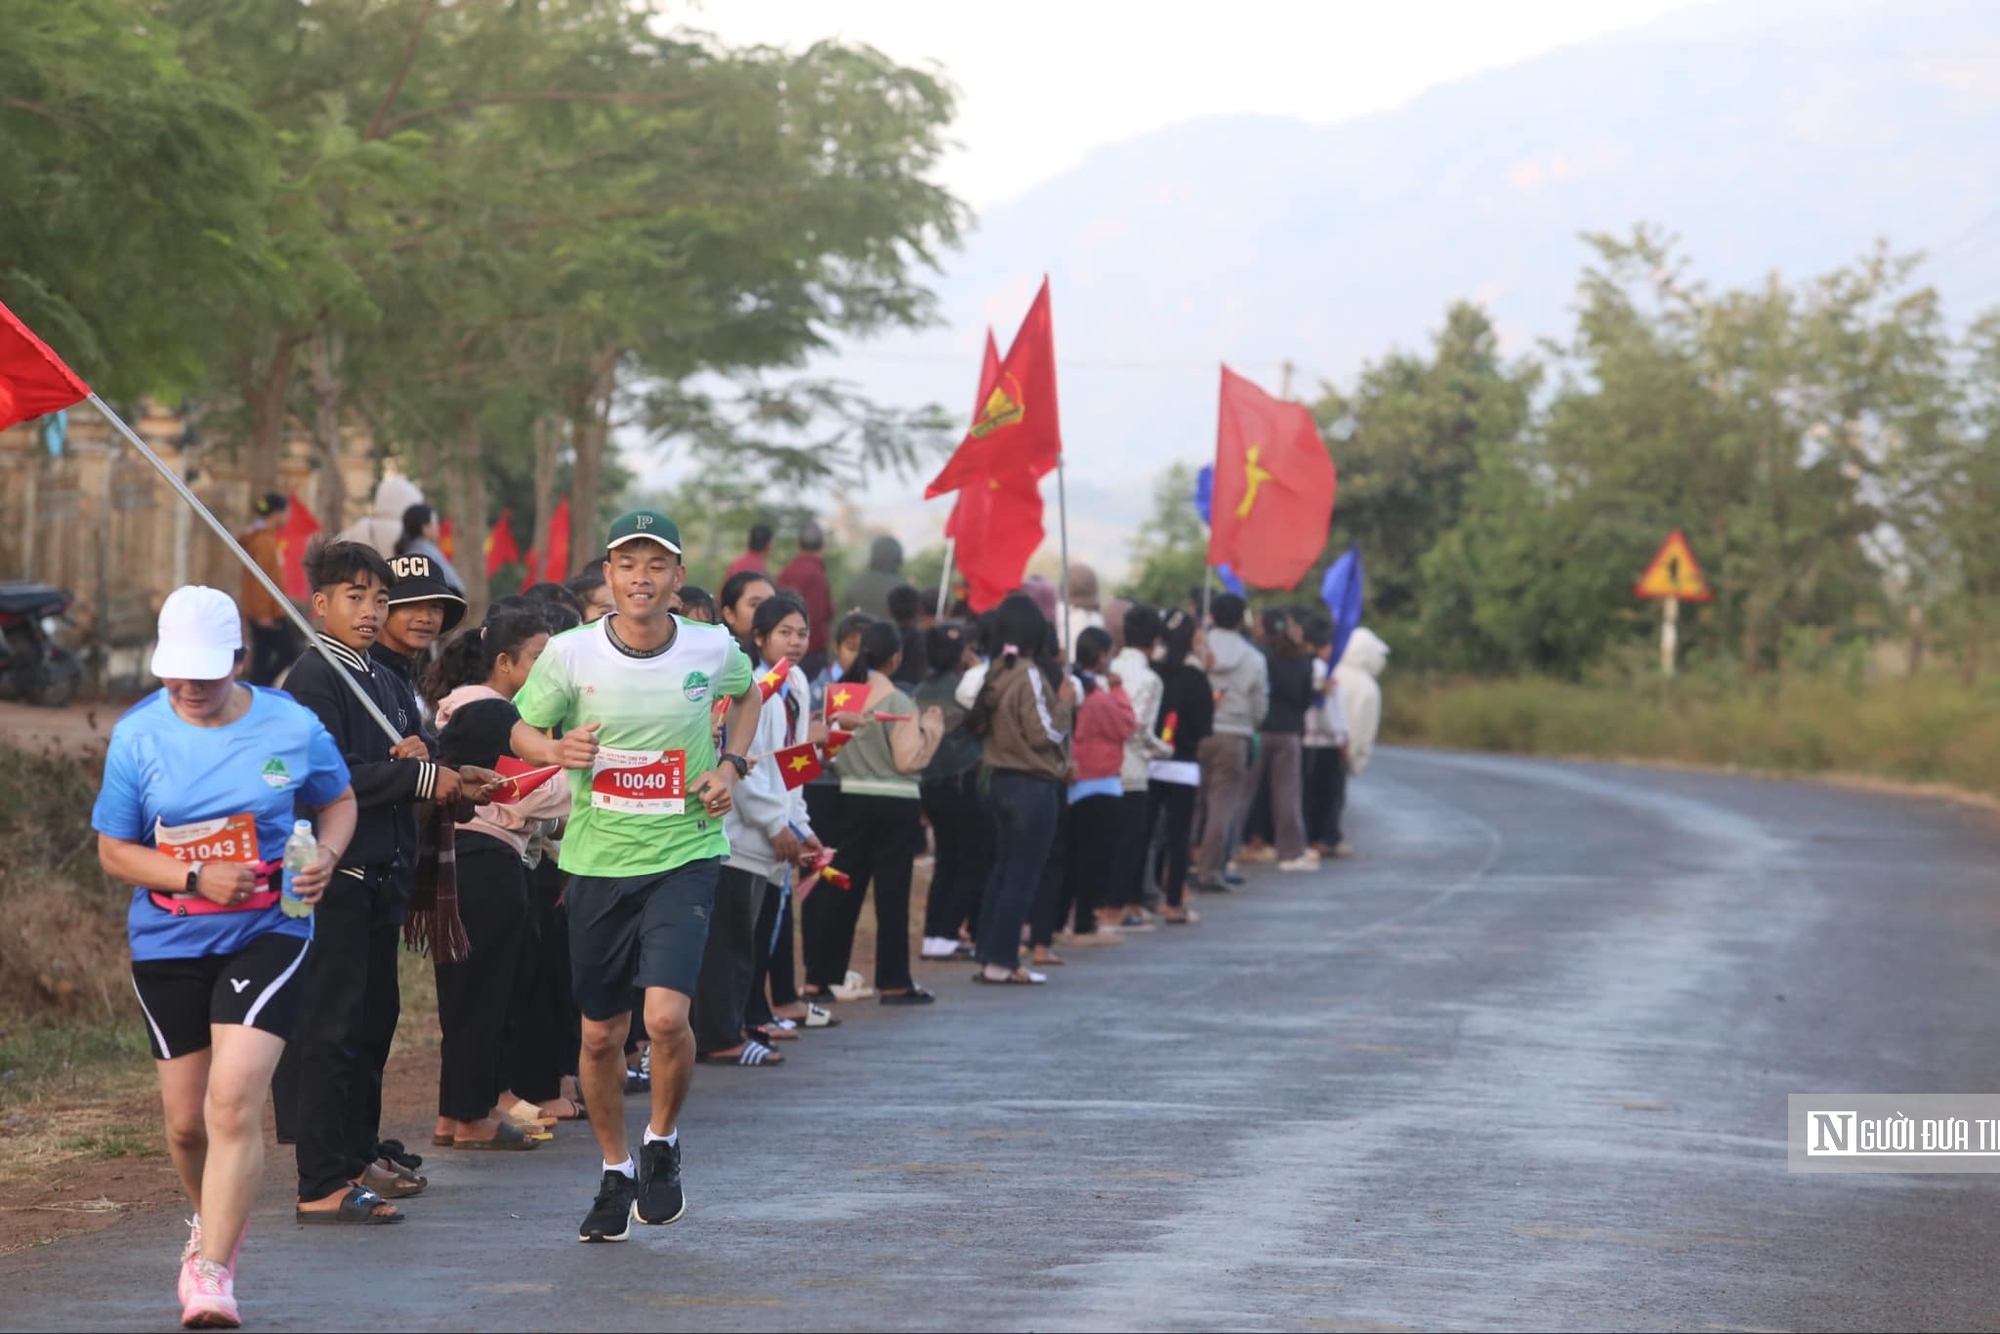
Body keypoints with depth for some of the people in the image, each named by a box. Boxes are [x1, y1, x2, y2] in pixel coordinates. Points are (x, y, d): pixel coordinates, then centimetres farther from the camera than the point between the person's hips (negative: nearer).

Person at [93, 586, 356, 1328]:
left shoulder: (291, 728, -6)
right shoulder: (138, 736, -5)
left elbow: (338, 800, 12)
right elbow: (114, 851, 0)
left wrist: (325, 857, -9)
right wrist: (196, 877, -16)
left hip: (268, 934, -2)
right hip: (168, 943, 2)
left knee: (233, 1104, -17)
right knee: (186, 1119, 10)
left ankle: (212, 1269, -11)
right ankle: (213, 1217, 41)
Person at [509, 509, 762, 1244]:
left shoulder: (713, 649, -5)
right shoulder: (570, 654, -8)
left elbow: (748, 694, 18)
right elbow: (522, 728, 7)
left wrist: (731, 764, 2)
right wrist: (556, 751, -16)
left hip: (685, 856, -1)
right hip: (597, 859, 1)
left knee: (666, 1014, -18)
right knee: (600, 1034, 8)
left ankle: (662, 1143, 10)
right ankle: (615, 1174, 30)